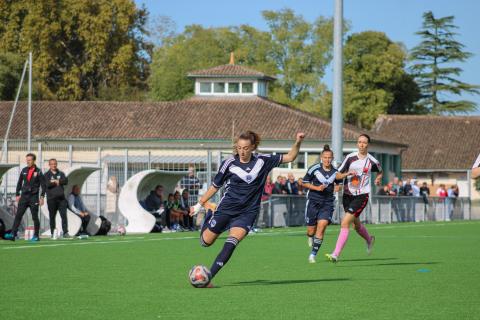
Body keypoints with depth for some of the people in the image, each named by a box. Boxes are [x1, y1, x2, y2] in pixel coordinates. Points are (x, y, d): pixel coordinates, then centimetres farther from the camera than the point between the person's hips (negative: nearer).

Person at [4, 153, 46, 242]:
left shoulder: (38, 172, -3)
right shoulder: (24, 170, 8)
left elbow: (43, 185, -2)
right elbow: (19, 183, 16)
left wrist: (42, 196, -8)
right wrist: (17, 194, 11)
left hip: (34, 197, -3)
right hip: (24, 196, 3)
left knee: (35, 217, 2)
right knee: (18, 215, -5)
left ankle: (36, 236, 11)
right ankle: (13, 234, -10)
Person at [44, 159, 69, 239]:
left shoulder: (61, 174, 16)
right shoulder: (47, 174, 7)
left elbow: (66, 181, -2)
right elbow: (47, 184, -11)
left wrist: (56, 181, -8)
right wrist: (58, 182, -7)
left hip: (61, 198, 2)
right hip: (51, 198, -2)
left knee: (64, 215, -7)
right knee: (52, 216, 2)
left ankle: (65, 232, -9)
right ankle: (53, 233, 9)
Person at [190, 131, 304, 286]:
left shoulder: (262, 161, -2)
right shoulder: (229, 163, -6)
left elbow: (289, 157, 4)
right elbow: (215, 186, 4)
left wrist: (298, 143, -12)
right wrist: (199, 205, 8)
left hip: (247, 212, 0)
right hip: (226, 208, 0)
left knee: (231, 244, -21)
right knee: (206, 241, 8)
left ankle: (208, 277, -17)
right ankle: (208, 218, 42)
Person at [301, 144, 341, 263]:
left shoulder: (335, 172, 2)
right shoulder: (314, 169, -7)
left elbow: (338, 183, 21)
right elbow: (304, 183, 0)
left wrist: (338, 187, -2)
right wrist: (317, 188, -12)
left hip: (328, 203, 1)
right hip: (313, 201, -1)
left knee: (322, 225, -17)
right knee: (311, 230, 3)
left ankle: (313, 254, -7)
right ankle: (310, 237, 44)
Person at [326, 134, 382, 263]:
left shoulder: (372, 161, -2)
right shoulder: (350, 157, 0)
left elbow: (380, 172, 21)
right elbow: (337, 175, 1)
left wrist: (378, 178, 0)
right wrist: (347, 173, -18)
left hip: (362, 195, -4)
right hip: (348, 194, 4)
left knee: (345, 223, -18)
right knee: (356, 225, 18)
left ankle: (336, 254, -18)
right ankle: (369, 239, 52)